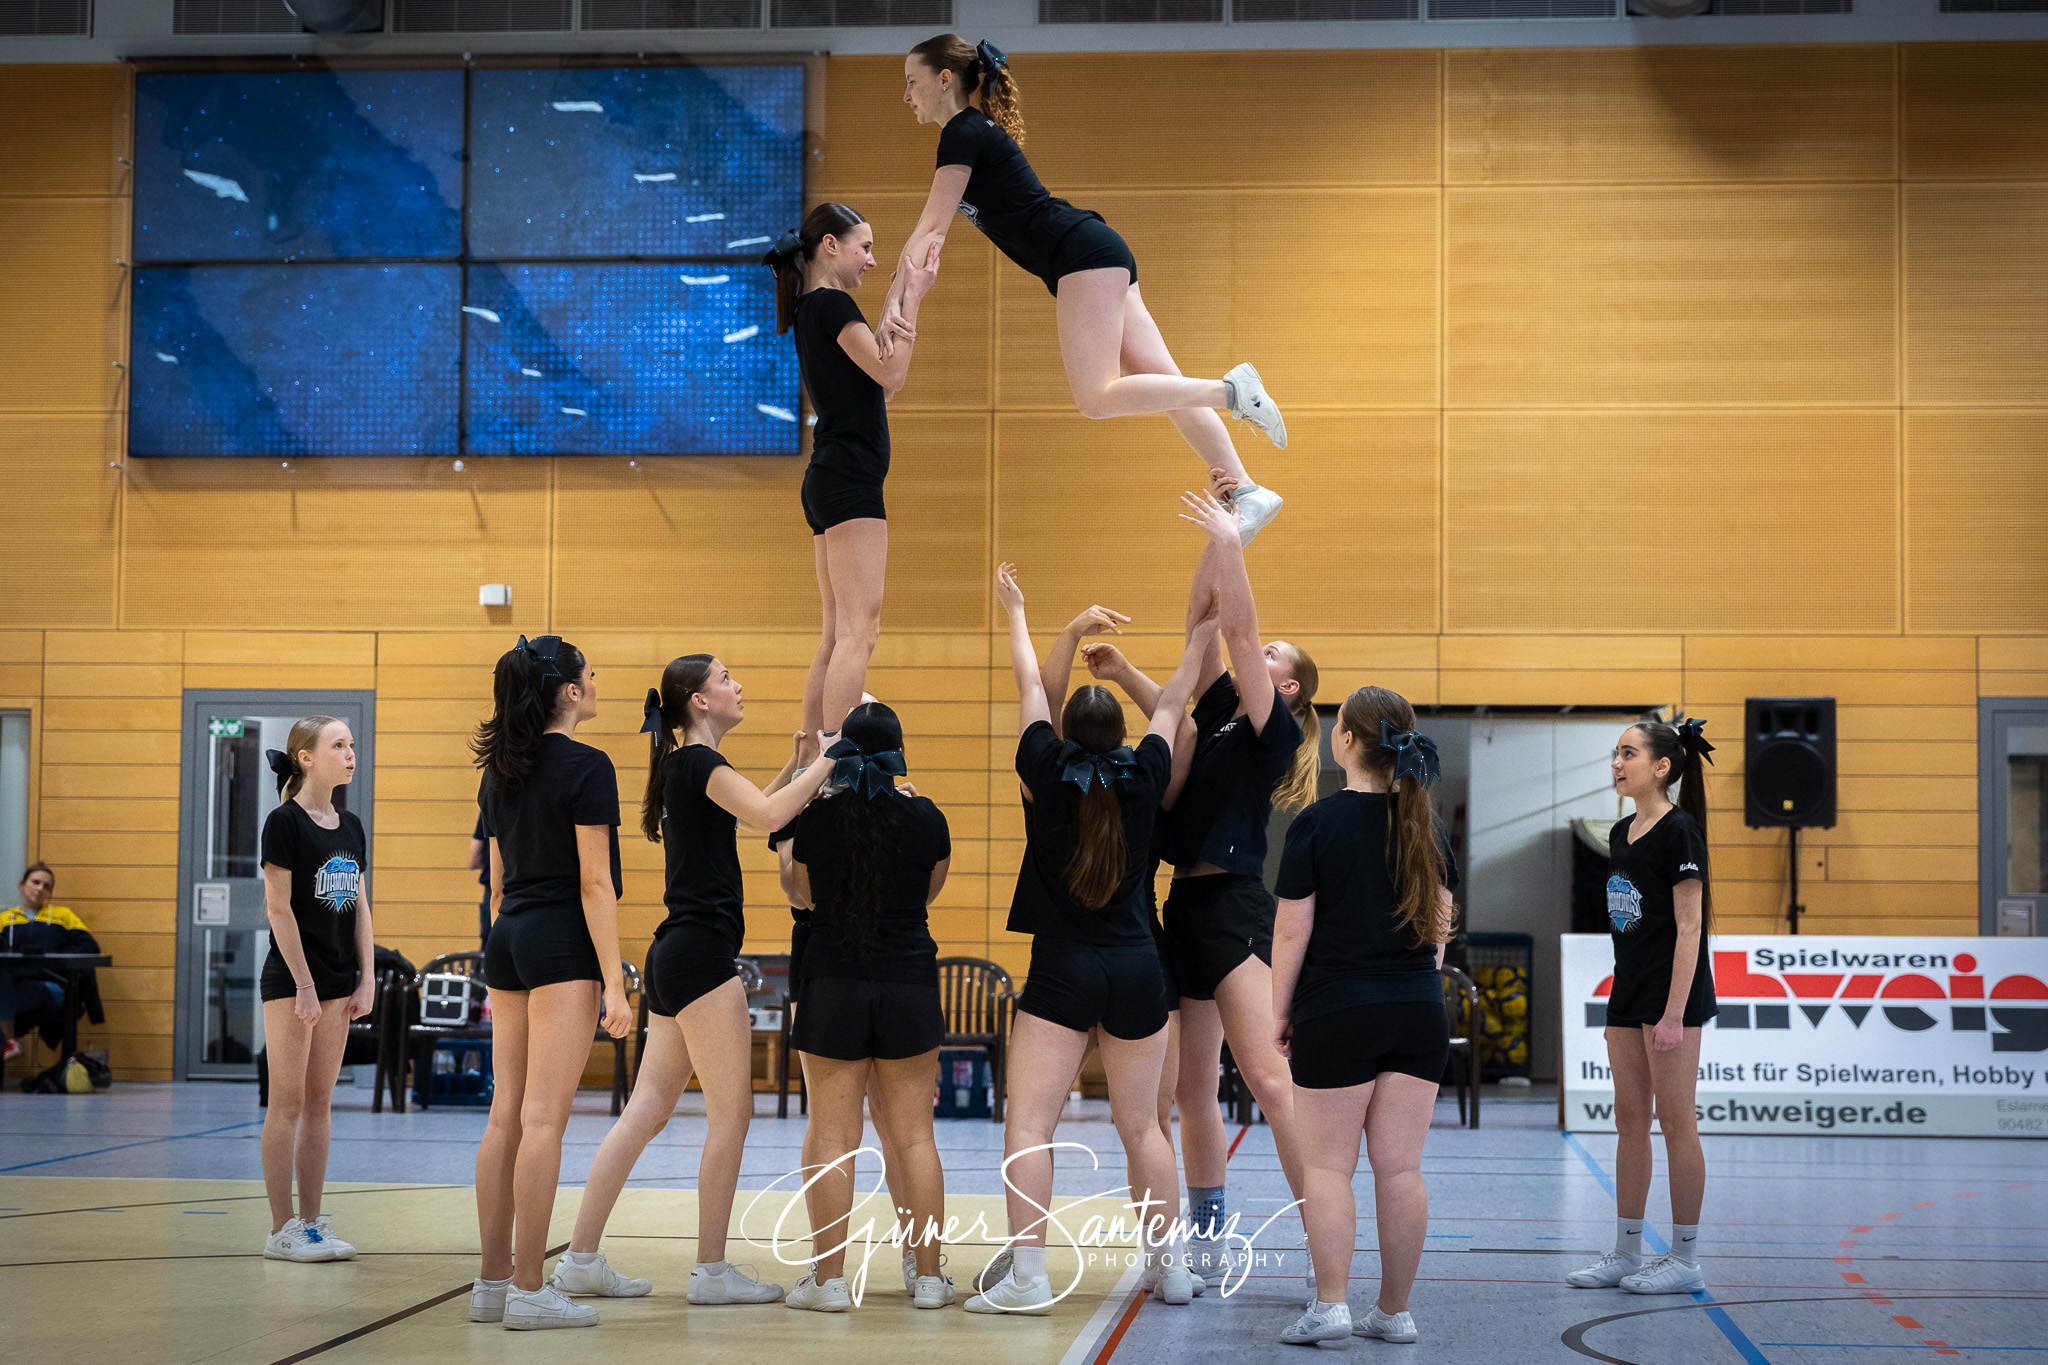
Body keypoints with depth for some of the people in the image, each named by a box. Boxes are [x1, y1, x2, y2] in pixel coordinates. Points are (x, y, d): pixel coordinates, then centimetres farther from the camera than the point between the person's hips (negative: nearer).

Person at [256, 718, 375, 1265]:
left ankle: (312, 1222, 13)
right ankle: (282, 1230, 0)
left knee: (320, 1102, 8)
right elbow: (278, 908, -13)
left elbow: (360, 907, 12)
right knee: (287, 1102, -3)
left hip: (338, 981, 7)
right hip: (290, 979, -7)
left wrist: (367, 979, 6)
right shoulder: (284, 823, -10)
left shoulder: (351, 826, 11)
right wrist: (303, 985, -15)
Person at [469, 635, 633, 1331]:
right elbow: (594, 882, -13)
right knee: (542, 1119, -7)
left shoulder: (501, 772, 13)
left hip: (508, 938, 8)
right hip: (561, 941, -8)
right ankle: (529, 1291, -6)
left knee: (505, 1116, 9)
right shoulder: (586, 767, -10)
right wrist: (613, 982, -13)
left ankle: (494, 1280, 12)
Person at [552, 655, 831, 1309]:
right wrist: (829, 759, -18)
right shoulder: (701, 762, -11)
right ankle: (712, 1270, -1)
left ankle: (582, 1258, 9)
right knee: (731, 1113, -4)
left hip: (674, 956, 10)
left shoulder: (684, 765, 18)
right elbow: (768, 815, -27)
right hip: (702, 953, -10)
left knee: (647, 1110, 9)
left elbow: (745, 813, 32)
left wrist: (798, 762, 22)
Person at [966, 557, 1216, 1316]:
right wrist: (1200, 641, 30)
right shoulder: (1143, 779, 1)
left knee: (1028, 1125, -6)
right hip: (1136, 968, 3)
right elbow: (1172, 704, 16)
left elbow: (1030, 686, 11)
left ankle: (1028, 1277, -14)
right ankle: (1170, 1267, 20)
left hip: (1063, 969, -3)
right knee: (1141, 1125, 14)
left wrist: (1015, 613, 24)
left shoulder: (1047, 775, -4)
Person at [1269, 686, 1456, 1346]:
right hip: (1419, 1013, 4)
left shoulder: (1317, 823, -8)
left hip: (1336, 1012, -4)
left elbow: (1292, 929, -7)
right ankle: (1395, 1312, 10)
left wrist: (1280, 1013, 1)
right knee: (1401, 1167, 6)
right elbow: (1440, 924, 11)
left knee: (1327, 1165, 3)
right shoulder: (1427, 826, 6)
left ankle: (1330, 1305, -3)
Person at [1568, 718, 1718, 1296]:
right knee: (1629, 1119, 10)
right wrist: (1618, 1009, 17)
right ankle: (1627, 1253, 16)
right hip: (1628, 992, 9)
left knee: (1675, 1122, -3)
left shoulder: (1679, 831, -13)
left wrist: (1675, 1013, -20)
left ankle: (1685, 1259, 4)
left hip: (1672, 992, -9)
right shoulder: (1621, 834, 12)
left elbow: (1688, 927, -16)